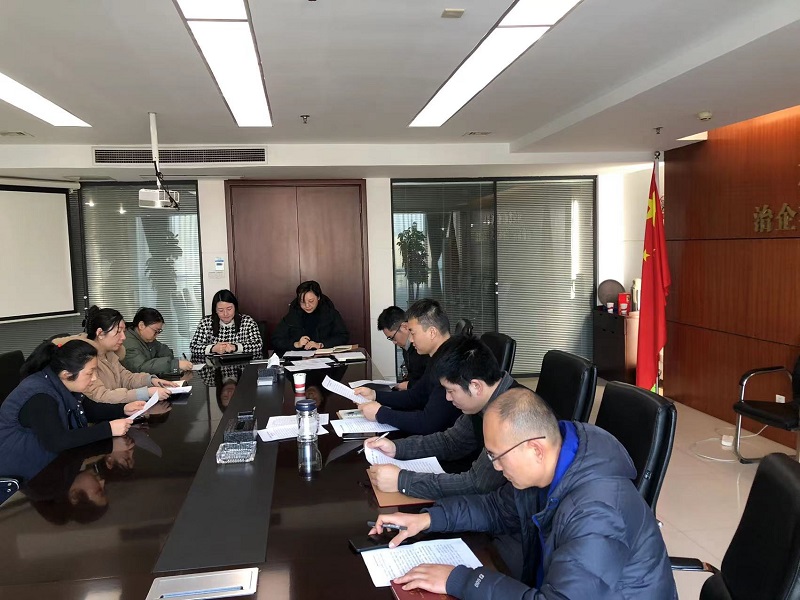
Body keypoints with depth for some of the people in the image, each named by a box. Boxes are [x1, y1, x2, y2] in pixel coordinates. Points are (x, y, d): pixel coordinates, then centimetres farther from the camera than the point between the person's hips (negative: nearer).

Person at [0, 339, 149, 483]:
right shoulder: (39, 397, -30)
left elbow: (90, 409, 11)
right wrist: (108, 429, -38)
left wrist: (123, 409, -6)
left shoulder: (60, 385, -2)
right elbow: (57, 442, -39)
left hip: (49, 458, 8)